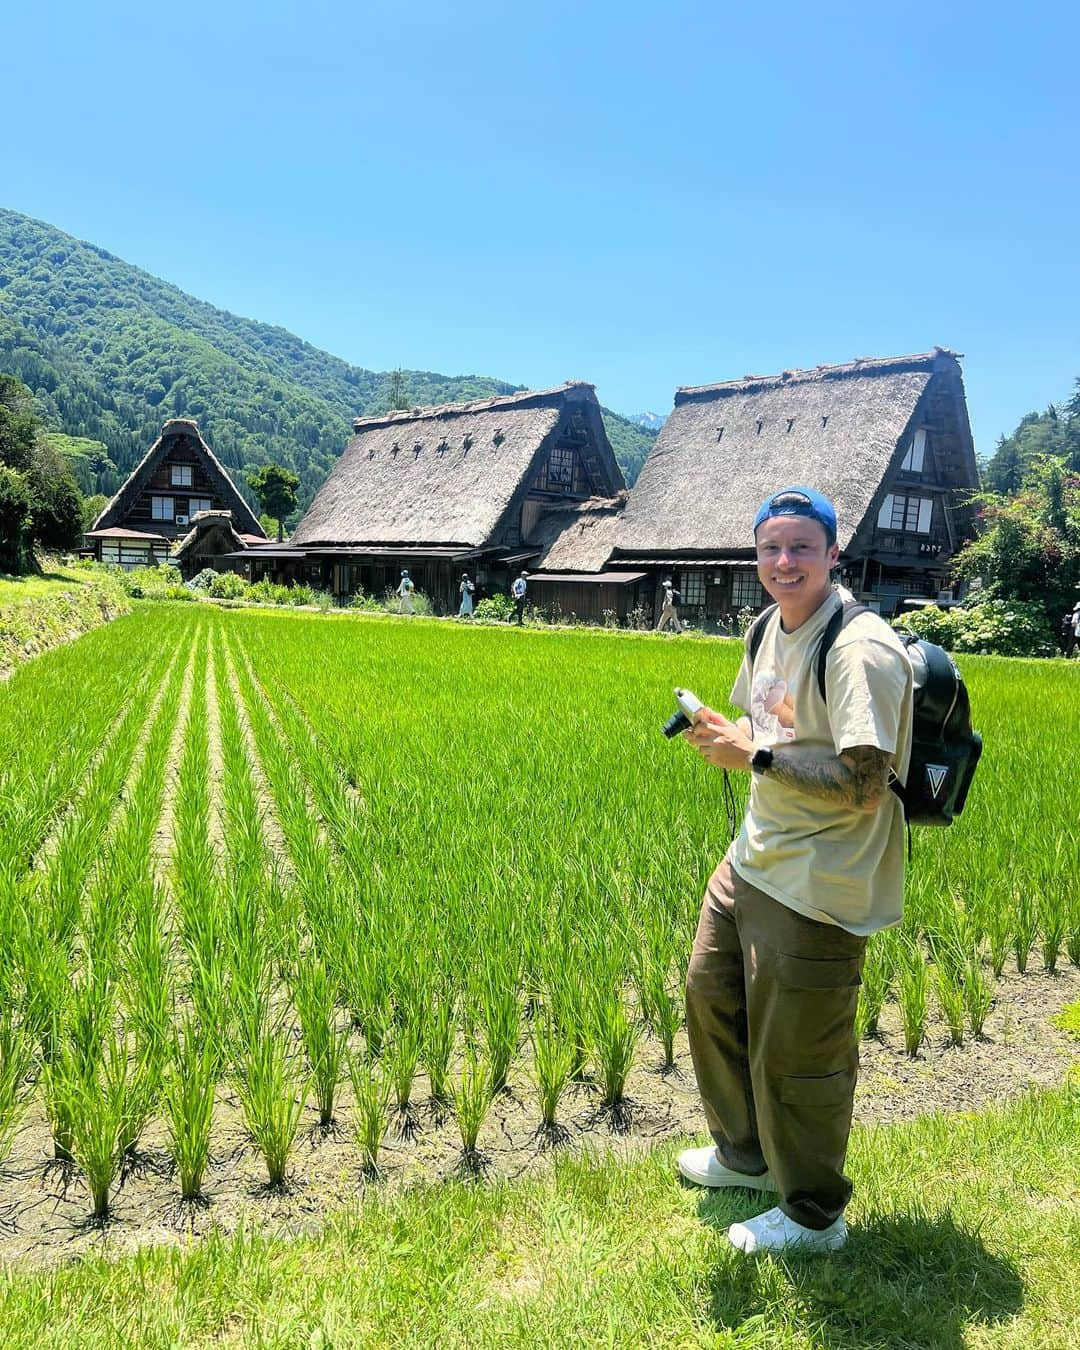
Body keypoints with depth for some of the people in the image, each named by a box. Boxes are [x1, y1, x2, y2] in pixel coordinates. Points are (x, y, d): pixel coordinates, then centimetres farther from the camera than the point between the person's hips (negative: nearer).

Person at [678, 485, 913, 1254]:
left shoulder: (859, 650, -23)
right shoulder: (771, 629, 7)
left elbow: (863, 785, -28)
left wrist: (754, 756, -26)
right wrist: (722, 737, 2)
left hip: (817, 890, -10)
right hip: (751, 864, 10)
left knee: (795, 1054, 3)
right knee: (711, 996, 22)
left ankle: (814, 1218, 29)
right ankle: (746, 1155, 46)